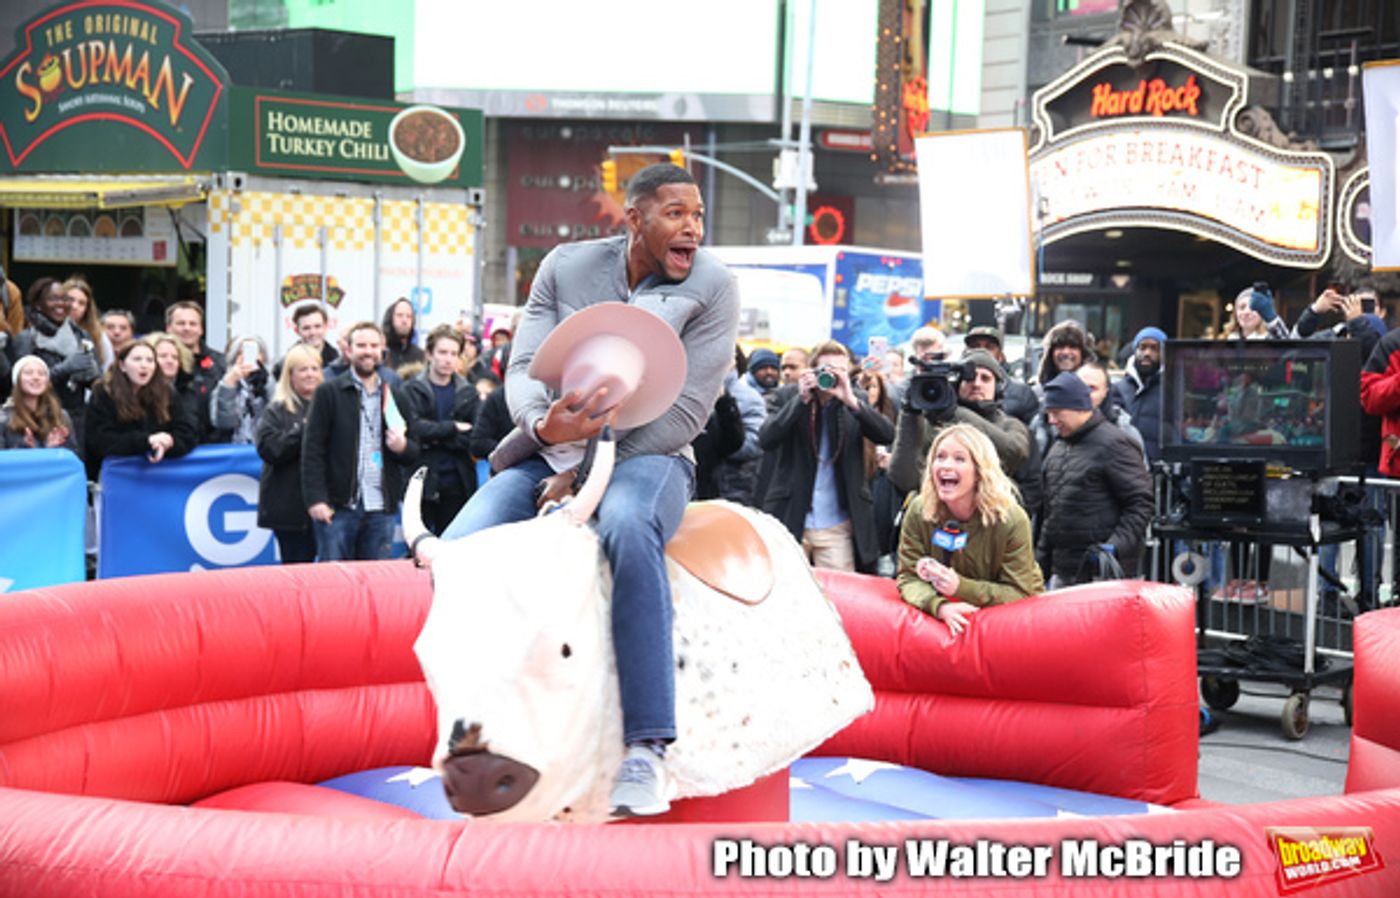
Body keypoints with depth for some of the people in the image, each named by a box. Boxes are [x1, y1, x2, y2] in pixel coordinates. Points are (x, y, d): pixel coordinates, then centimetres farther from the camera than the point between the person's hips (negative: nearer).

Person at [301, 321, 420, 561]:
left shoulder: (395, 397, 16)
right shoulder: (328, 393, 4)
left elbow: (415, 455, 19)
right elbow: (312, 450, -3)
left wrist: (403, 447, -5)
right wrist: (315, 499, -12)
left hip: (381, 508, 3)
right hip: (338, 506, -3)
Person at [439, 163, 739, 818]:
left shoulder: (711, 287, -5)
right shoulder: (566, 268, 4)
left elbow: (686, 411, -11)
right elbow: (523, 369, -1)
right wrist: (544, 426, -26)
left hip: (648, 459, -4)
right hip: (553, 453, 4)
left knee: (626, 526, -40)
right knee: (455, 552, -20)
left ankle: (645, 746, -37)